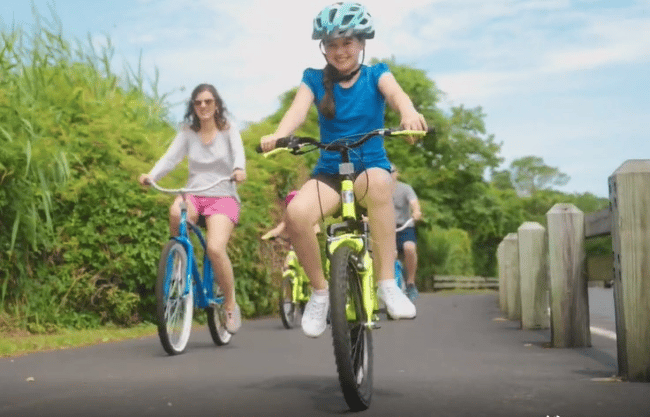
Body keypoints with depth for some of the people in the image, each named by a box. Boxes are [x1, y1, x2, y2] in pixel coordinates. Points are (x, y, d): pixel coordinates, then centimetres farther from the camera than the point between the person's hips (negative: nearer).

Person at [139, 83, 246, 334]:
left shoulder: (228, 130, 7)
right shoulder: (187, 132, 12)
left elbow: (238, 153, -13)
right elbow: (170, 157, -3)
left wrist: (239, 170, -37)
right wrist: (151, 175, -23)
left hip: (223, 196, -2)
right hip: (193, 194, 2)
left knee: (215, 249, -26)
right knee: (176, 213, -36)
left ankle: (230, 304, -4)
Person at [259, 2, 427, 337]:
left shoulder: (375, 75, 2)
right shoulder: (315, 79, 5)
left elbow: (395, 93, -20)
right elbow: (298, 108, -14)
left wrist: (409, 114, -45)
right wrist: (278, 135, -37)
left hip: (371, 166, -1)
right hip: (329, 171, 1)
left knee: (378, 182, -40)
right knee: (296, 214, -32)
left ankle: (387, 284, -31)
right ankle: (320, 291, -7)